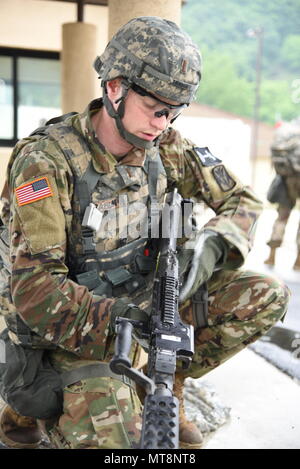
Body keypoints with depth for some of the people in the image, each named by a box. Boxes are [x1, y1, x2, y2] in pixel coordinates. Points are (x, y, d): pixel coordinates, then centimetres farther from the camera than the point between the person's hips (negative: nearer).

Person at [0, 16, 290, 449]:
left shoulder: (166, 146, -5)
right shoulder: (47, 161, -22)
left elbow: (241, 201, 2)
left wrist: (212, 244, -20)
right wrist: (121, 319, -36)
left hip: (145, 299, 6)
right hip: (79, 327, -5)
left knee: (266, 297, -9)